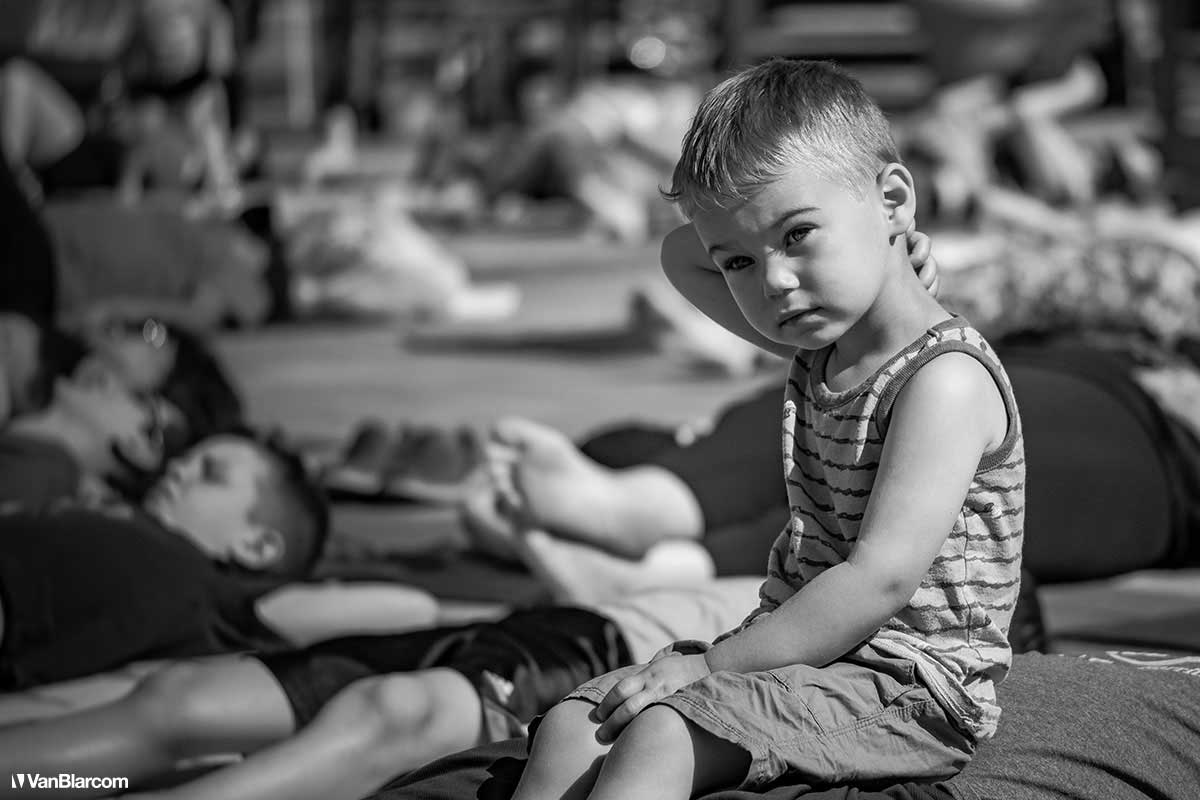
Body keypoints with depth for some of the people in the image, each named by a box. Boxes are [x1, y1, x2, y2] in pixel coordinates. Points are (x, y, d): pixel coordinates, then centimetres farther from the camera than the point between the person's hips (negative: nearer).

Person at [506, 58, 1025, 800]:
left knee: (660, 736, -29)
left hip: (909, 690, -9)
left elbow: (881, 579, -25)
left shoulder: (946, 378, -18)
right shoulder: (821, 342, 10)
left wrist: (712, 663, -22)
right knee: (571, 729, -7)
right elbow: (680, 258, 24)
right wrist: (744, 244, 4)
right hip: (799, 652, 9)